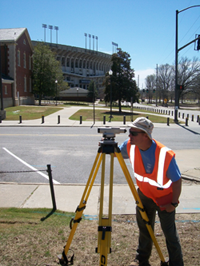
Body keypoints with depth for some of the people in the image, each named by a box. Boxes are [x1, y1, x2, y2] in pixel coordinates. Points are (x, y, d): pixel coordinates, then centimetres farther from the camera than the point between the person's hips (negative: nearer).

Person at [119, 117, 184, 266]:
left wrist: (174, 203, -15)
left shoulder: (165, 154, -34)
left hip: (164, 197, -5)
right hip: (144, 195, 5)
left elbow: (177, 180, -21)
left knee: (170, 232, 5)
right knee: (144, 228, 17)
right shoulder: (130, 146, -19)